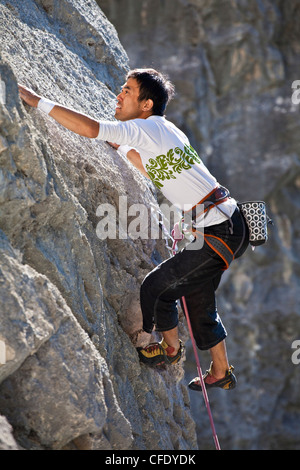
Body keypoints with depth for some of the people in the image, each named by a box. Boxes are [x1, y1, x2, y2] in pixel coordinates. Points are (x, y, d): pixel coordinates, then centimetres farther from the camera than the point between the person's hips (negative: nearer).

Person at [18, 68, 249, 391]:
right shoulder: (165, 131, 13)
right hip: (227, 226, 10)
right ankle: (221, 373, 33)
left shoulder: (148, 128, -16)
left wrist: (38, 101, -22)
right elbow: (153, 169, 32)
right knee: (198, 301, 20)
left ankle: (171, 349, 26)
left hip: (218, 234, -10)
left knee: (156, 287, 3)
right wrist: (122, 147, 25)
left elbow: (88, 128, -28)